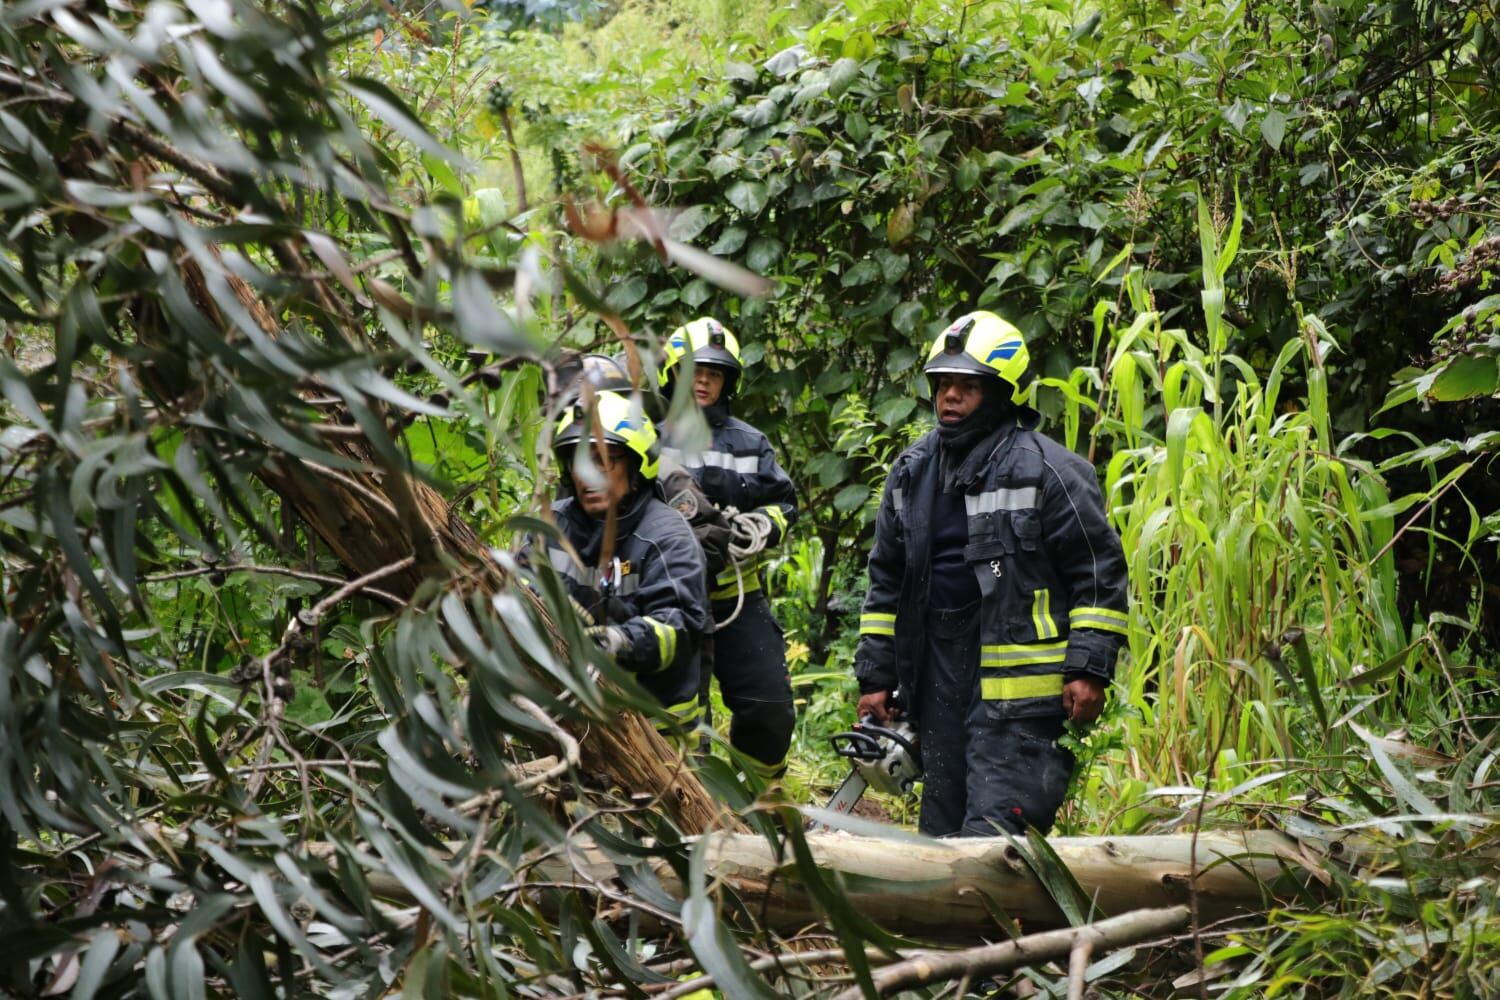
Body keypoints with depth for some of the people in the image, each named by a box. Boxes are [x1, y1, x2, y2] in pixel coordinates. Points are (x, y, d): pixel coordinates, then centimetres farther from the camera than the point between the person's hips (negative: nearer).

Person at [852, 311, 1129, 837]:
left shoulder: (1046, 469, -6)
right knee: (944, 827, 11)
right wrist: (875, 675, 16)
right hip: (938, 684, 7)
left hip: (1018, 687, -7)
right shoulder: (911, 473, 14)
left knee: (994, 829, -15)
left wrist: (1089, 670, -11)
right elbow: (886, 583, 20)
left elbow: (1100, 570, -5)